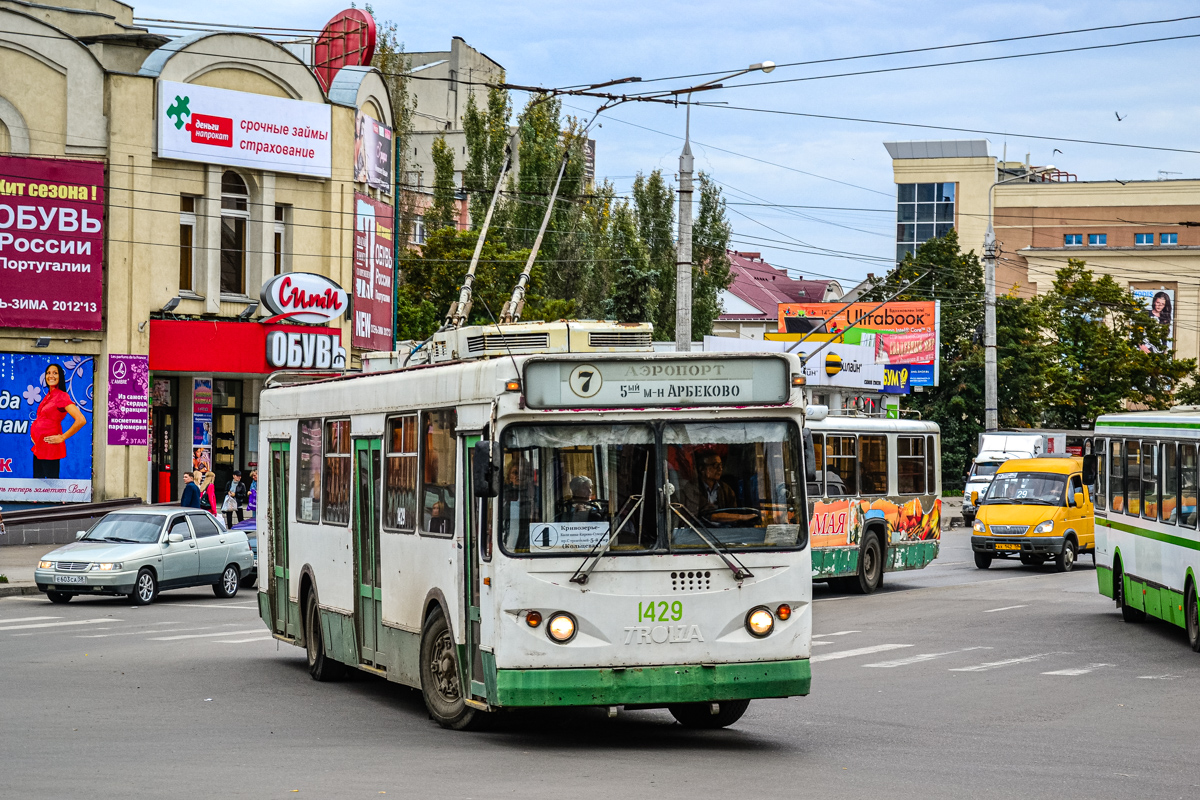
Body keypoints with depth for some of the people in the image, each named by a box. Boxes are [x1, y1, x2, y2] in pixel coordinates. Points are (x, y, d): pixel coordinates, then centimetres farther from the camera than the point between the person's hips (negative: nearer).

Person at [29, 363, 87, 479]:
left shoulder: (62, 396, -12)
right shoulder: (48, 396, 13)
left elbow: (81, 420, -22)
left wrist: (62, 437, -16)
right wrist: (35, 430, 16)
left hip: (50, 447, -9)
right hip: (39, 446, 9)